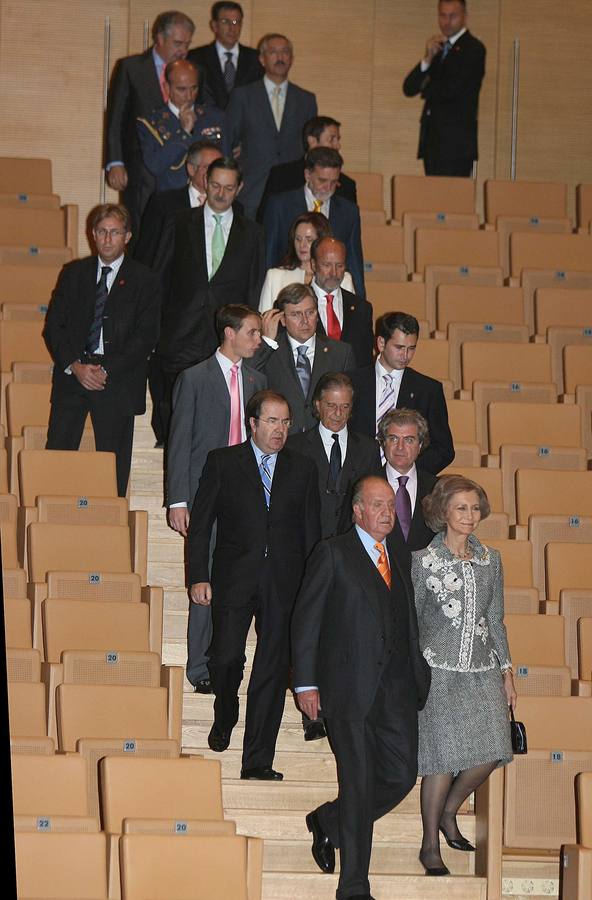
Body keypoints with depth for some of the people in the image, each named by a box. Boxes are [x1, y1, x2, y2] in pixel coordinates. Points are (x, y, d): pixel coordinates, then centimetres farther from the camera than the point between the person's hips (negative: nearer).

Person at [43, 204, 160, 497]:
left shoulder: (143, 280, 2)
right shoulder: (73, 273, 12)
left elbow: (146, 336, -4)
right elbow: (53, 326, 8)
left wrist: (106, 371, -13)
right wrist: (75, 366, -8)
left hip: (118, 382, -2)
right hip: (71, 374, 2)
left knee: (113, 464, 0)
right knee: (57, 453, -4)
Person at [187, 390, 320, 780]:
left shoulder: (303, 469, 10)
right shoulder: (223, 462, 4)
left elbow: (311, 532, 10)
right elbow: (200, 524, 3)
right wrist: (199, 577, -5)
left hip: (284, 583, 1)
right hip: (234, 579, -1)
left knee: (273, 668, -2)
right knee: (227, 656, -6)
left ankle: (258, 760, 2)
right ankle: (225, 719, 28)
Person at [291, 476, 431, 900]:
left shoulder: (400, 559, 17)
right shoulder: (332, 554, 0)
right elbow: (306, 620, -3)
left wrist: (419, 678, 12)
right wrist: (306, 682, -8)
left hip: (397, 688, 6)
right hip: (350, 686, -6)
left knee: (402, 775, 0)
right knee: (359, 782, -4)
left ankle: (327, 821, 26)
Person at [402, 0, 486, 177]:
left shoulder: (473, 48, -4)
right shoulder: (437, 48, 18)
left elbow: (451, 89, -14)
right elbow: (408, 88, 9)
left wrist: (426, 89, 6)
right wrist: (427, 59, -6)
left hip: (456, 142, -7)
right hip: (433, 139, 7)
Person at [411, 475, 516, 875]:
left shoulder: (490, 560, 10)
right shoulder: (423, 561, -3)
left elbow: (496, 619, 15)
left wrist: (506, 670, 13)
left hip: (482, 671, 4)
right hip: (439, 671, -4)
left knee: (490, 752, -5)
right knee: (444, 757, -6)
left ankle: (448, 813, 22)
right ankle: (430, 845, 10)